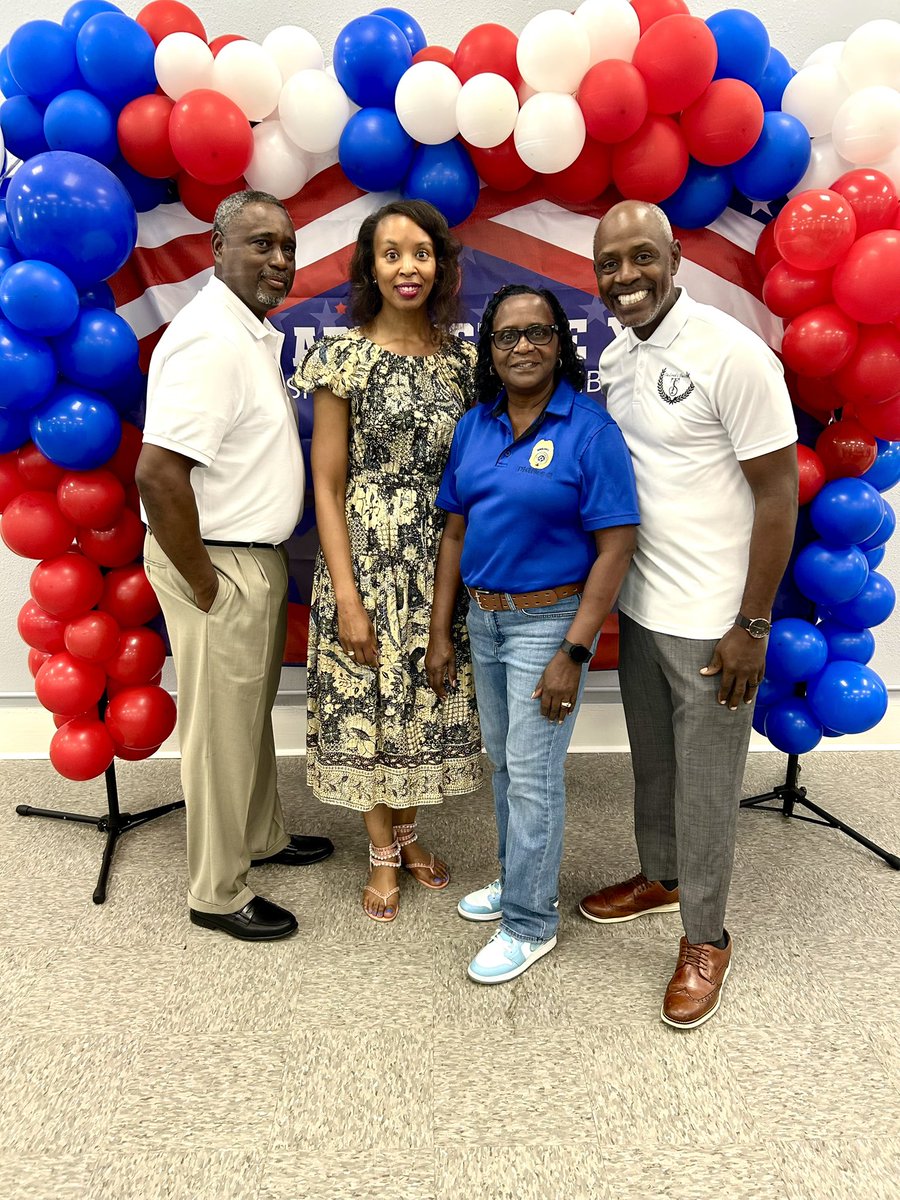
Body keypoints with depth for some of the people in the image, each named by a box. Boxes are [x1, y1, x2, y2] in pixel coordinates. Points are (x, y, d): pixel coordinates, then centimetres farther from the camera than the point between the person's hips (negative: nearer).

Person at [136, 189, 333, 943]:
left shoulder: (255, 333, 11)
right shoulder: (210, 339, -21)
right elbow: (158, 472, -28)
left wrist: (263, 567, 15)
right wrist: (205, 587, -21)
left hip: (257, 556, 10)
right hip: (219, 562, -10)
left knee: (252, 711, 22)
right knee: (222, 730, 4)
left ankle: (262, 837, 43)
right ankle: (218, 893, 23)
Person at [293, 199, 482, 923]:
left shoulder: (461, 358, 5)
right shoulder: (345, 357, -6)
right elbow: (327, 483, -8)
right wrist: (346, 595, -13)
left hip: (443, 562, 4)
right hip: (369, 558, -3)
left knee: (428, 696, 13)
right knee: (368, 702, 7)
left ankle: (407, 831, 37)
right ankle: (383, 854, 29)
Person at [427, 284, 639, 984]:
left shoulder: (590, 429, -13)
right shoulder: (473, 427, 5)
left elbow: (615, 548, -16)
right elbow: (456, 534, 8)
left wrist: (573, 654, -20)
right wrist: (440, 633, 5)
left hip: (549, 620, -6)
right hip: (483, 618, 7)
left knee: (533, 774, 2)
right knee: (504, 762, 19)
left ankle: (530, 922, 22)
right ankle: (519, 879, 41)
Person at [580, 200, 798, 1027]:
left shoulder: (732, 354, -15)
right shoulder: (614, 358, 6)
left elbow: (778, 493, -14)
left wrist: (752, 625, -14)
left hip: (711, 621, -6)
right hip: (638, 608, 6)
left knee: (706, 785, 8)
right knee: (651, 761, 21)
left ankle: (705, 937, 28)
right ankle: (659, 877, 44)